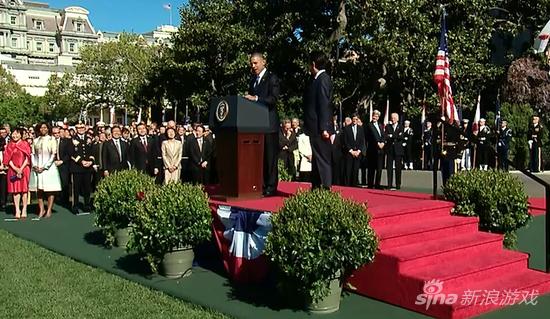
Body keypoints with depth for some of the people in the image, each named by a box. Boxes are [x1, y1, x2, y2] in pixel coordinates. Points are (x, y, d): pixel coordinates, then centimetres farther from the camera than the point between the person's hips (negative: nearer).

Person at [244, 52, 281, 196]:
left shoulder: (272, 78, -4)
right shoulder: (252, 80, 19)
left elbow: (273, 99, -16)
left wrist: (256, 98, -26)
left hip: (269, 124, -7)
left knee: (270, 156, -3)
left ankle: (271, 187, 2)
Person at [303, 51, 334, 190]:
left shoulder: (322, 79, -12)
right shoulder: (319, 79, 16)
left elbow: (324, 105, -18)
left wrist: (324, 128, -22)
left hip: (320, 128, -10)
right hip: (316, 128, 10)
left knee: (322, 159, -6)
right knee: (317, 159, 15)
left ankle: (326, 188, -2)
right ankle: (316, 188, 24)